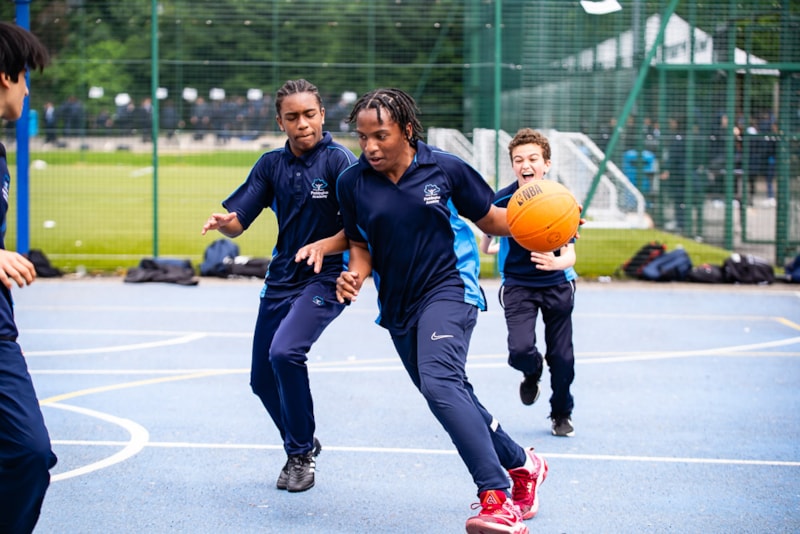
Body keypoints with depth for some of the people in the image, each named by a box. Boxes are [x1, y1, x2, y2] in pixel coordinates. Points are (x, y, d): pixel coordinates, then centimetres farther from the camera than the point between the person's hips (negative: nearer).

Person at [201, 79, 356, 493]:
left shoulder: (339, 160, -12)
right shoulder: (271, 164, 4)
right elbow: (238, 221, 0)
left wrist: (323, 246, -34)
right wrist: (223, 222, -23)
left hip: (326, 277, -6)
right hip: (280, 279, 6)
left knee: (285, 352, -27)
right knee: (262, 378, 10)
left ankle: (301, 453, -8)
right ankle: (301, 444, 37)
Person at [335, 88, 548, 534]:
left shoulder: (445, 169, -7)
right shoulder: (352, 183, 0)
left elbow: (490, 219, 5)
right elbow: (361, 246, 11)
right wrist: (356, 276, -10)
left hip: (449, 289, -5)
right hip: (398, 307, 5)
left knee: (440, 381, -29)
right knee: (455, 398, 14)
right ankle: (523, 465, 38)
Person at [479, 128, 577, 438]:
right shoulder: (501, 201, -16)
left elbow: (570, 254, -21)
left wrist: (556, 262, -41)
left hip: (557, 285, 1)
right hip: (517, 285, -1)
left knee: (562, 357, 4)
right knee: (520, 351, -20)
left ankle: (561, 413, 33)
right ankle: (532, 372, 19)